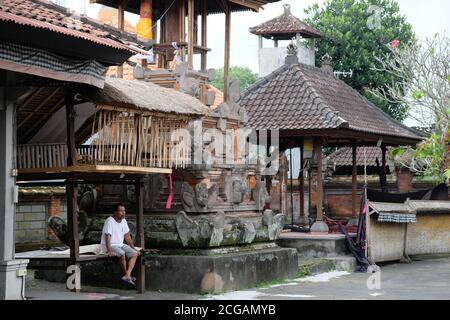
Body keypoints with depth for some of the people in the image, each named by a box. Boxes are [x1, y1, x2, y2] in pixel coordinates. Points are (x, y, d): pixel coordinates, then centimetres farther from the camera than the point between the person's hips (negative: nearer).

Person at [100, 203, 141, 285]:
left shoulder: (123, 221, 7)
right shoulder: (110, 221, -17)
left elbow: (127, 237, 14)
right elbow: (107, 237, -25)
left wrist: (134, 249, 10)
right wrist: (110, 251, -36)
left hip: (120, 245, 8)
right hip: (110, 246, -8)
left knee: (134, 254, -13)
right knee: (122, 254, -34)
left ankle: (127, 275, -26)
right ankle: (125, 275, -17)